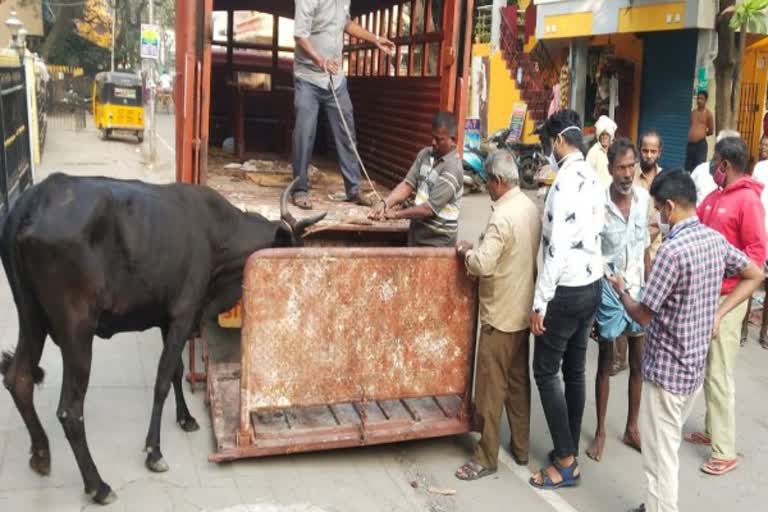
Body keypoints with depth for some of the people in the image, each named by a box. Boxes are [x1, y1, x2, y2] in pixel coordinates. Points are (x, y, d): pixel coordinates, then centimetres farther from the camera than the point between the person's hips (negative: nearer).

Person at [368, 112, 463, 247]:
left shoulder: (452, 168, -21)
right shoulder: (425, 154, 3)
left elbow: (430, 208, -23)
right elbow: (408, 184, -1)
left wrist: (397, 213, -16)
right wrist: (385, 203, -18)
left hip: (438, 239, -7)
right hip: (417, 230, 7)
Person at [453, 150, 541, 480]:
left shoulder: (502, 217, -23)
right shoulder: (531, 208, 6)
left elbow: (483, 265, -27)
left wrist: (465, 251, -8)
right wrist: (480, 248, 12)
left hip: (500, 315, -9)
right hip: (523, 310, 9)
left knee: (491, 388, 2)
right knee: (519, 382, 17)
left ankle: (486, 457, 12)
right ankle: (521, 448, 28)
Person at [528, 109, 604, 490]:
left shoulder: (565, 181, -21)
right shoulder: (593, 179, 8)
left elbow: (556, 248, -24)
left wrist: (540, 302, -18)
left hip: (566, 291, -9)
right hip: (591, 285, 9)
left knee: (546, 372, 1)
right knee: (575, 370, 15)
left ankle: (565, 463, 7)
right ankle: (570, 451, 26)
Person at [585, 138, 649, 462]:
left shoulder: (644, 199, -3)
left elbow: (646, 248, 8)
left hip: (638, 291, 4)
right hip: (608, 292, -4)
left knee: (638, 362, 13)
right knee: (605, 363, 8)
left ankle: (632, 428, 30)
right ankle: (600, 431, 23)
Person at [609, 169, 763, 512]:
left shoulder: (673, 249, -24)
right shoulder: (716, 239, 1)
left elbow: (642, 315, -19)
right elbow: (755, 276, 16)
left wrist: (620, 290, 0)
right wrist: (717, 313, 10)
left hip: (666, 369, -9)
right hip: (696, 365, 9)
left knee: (660, 456, 6)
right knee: (668, 447, 24)